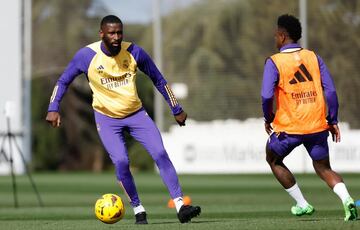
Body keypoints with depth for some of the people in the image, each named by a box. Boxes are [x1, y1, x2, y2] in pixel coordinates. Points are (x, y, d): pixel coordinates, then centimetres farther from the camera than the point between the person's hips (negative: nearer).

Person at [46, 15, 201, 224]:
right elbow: (63, 81, -2)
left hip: (136, 113, 2)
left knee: (161, 155, -14)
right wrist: (53, 108, -16)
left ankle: (180, 207, -14)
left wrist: (177, 109, 5)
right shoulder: (86, 55, -15)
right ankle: (138, 210, -2)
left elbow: (159, 80, 2)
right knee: (121, 162, -20)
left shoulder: (134, 52, -11)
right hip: (107, 117, -2)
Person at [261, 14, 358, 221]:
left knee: (274, 160, 23)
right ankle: (346, 198, -12)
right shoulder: (314, 57, 6)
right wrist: (333, 121, 9)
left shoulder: (274, 62, -6)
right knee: (324, 168, 16)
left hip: (288, 127, -4)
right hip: (317, 126, 4)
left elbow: (267, 96, -15)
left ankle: (302, 204, 18)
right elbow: (330, 91, 1)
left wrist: (268, 119, 3)